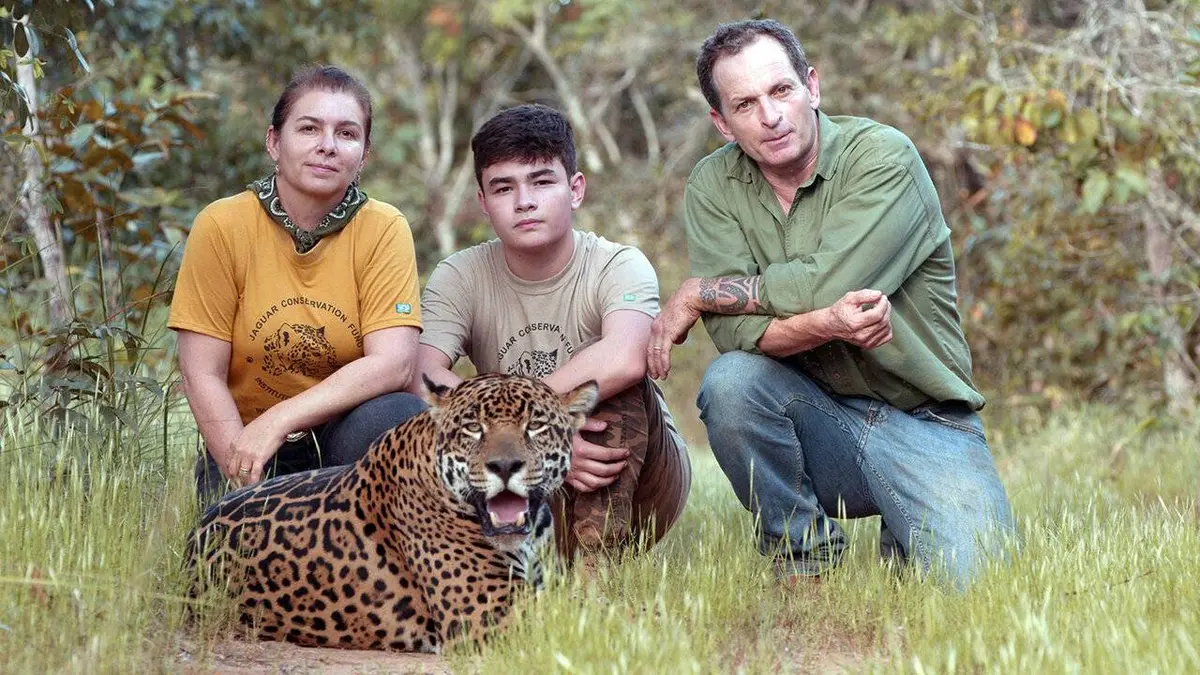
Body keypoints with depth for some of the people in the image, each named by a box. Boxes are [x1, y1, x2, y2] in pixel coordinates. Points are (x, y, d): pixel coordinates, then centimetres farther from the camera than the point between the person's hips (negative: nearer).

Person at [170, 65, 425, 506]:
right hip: (241, 435, -1)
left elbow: (394, 363, -18)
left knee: (396, 416, -30)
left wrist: (277, 422, -26)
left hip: (346, 433, 2)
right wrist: (246, 482, -19)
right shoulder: (222, 226, -7)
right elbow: (202, 375, -8)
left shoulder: (383, 230, -6)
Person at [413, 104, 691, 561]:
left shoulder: (619, 266, -14)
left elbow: (625, 359, -37)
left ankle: (598, 557, -29)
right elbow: (424, 378, -24)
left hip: (640, 484, -1)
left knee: (615, 381, -30)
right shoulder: (460, 279, -5)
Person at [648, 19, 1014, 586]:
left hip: (922, 424, -2)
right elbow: (733, 331, -14)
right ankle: (806, 558, -7)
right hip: (816, 415, 2)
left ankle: (902, 541, 15)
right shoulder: (712, 187, -1)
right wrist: (826, 324, -33)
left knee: (974, 581, -23)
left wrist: (698, 295, -12)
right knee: (730, 380, -30)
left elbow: (823, 282, -23)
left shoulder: (882, 156, -11)